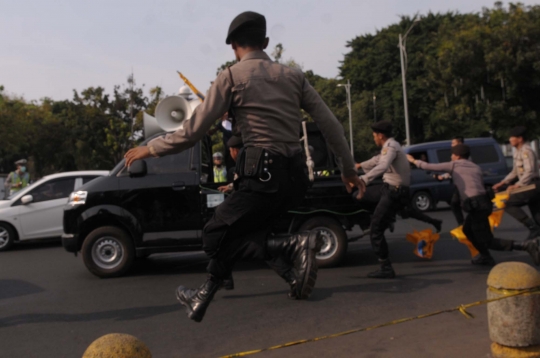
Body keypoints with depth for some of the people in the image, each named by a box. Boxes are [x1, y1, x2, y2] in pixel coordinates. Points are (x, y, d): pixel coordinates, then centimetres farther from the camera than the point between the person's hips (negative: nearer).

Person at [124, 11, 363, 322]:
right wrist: (349, 169, 18)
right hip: (295, 176, 7)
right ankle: (205, 297, 27)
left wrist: (150, 148, 11)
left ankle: (293, 245, -15)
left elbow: (193, 132, -3)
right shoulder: (292, 75, 13)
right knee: (235, 229, 21)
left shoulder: (232, 77, 0)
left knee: (216, 238, 4)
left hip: (263, 175, -7)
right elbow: (331, 124, 9)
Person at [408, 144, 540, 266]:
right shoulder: (476, 167, 21)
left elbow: (429, 167, 9)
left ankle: (527, 245, -13)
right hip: (482, 203, 8)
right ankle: (485, 256, 28)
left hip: (476, 206, -8)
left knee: (488, 242, -2)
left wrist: (414, 161, 24)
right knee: (467, 230, 28)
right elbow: (481, 185, 17)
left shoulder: (454, 165, 4)